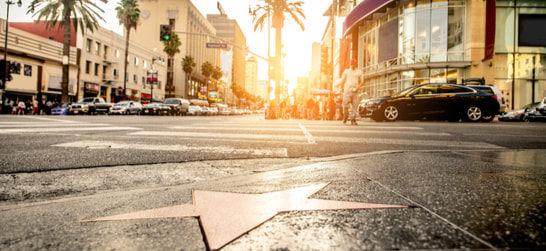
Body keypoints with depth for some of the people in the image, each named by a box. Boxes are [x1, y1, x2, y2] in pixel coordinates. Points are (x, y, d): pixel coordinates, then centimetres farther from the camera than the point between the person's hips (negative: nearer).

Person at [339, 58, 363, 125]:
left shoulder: (359, 72, 13)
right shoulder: (346, 71, 12)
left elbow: (361, 82, 13)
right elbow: (342, 81, 15)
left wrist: (358, 87, -5)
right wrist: (343, 88, 8)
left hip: (355, 91, 1)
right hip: (347, 91, -1)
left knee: (355, 106, -6)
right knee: (345, 105, -10)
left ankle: (353, 120, -2)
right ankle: (345, 116, 16)